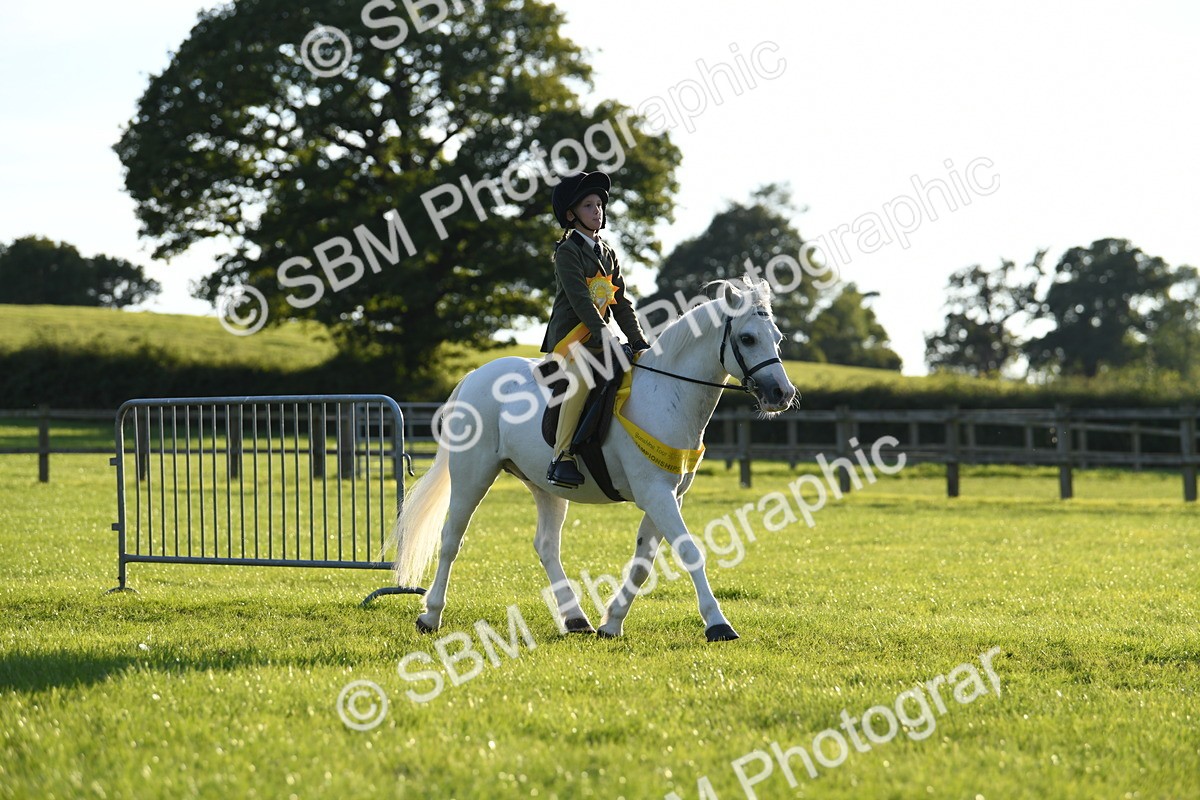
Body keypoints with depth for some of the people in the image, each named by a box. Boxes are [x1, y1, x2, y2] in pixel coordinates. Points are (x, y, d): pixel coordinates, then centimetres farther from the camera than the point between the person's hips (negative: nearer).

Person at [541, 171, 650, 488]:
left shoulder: (607, 254, 19)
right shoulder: (568, 251, -4)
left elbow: (621, 304, 18)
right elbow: (580, 301, -15)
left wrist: (639, 343, 6)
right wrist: (607, 338, -23)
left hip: (599, 342, 8)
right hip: (569, 339, -8)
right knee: (582, 377, -36)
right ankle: (562, 458, -35)